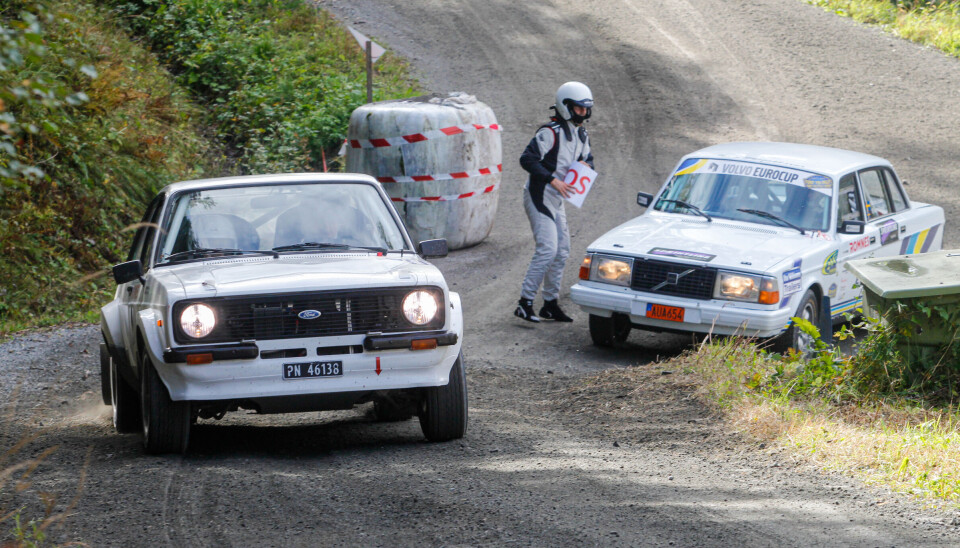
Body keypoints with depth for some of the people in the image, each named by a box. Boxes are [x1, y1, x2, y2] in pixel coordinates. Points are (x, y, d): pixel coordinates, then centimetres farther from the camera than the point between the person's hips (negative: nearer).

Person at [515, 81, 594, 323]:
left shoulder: (581, 135, 10)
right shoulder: (551, 132, -17)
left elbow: (588, 158, 25)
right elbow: (527, 159, -23)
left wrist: (586, 166, -1)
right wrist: (553, 180, -27)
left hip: (556, 201, 9)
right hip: (539, 197, -9)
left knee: (562, 251, 9)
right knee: (547, 249, -18)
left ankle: (551, 304, 18)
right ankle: (525, 303, -15)